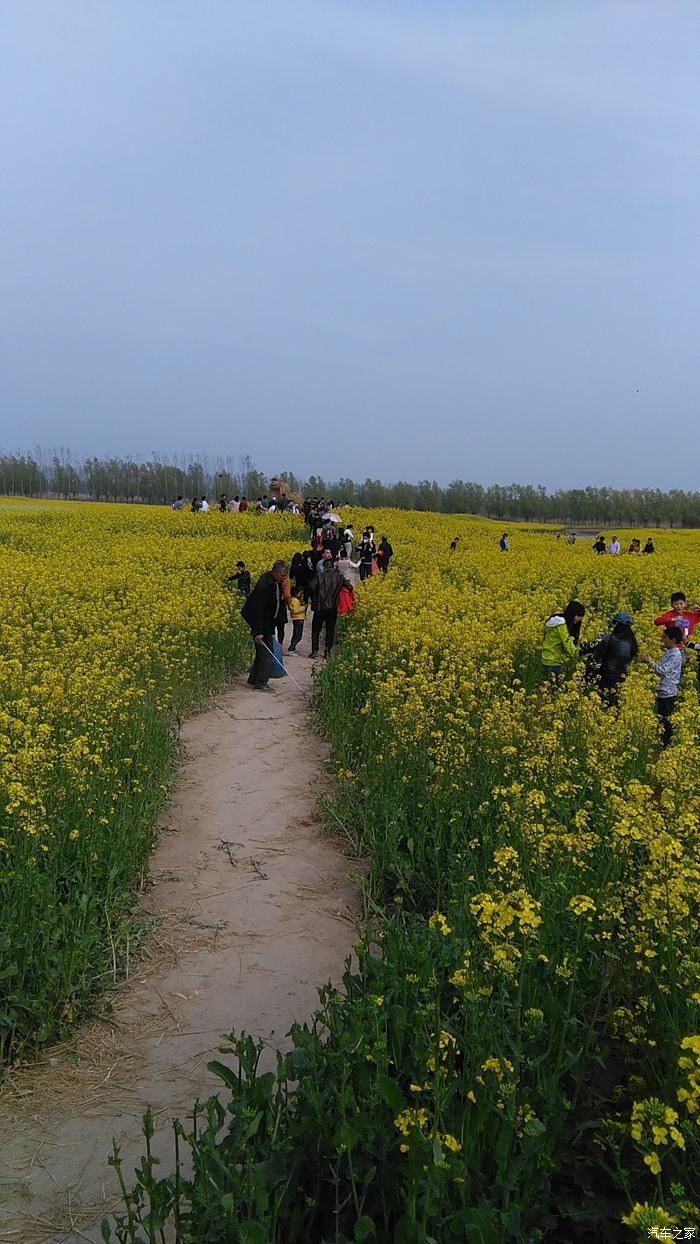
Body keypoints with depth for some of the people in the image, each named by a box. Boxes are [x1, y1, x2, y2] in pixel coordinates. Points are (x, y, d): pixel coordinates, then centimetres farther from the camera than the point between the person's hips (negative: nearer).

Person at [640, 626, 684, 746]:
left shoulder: (675, 655, -17)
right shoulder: (668, 652, 13)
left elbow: (663, 671, -23)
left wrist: (650, 662, -16)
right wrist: (650, 661, 6)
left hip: (669, 694, -10)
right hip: (662, 693, 10)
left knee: (667, 722, -3)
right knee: (661, 720, 15)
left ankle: (668, 746, 3)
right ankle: (662, 744, 22)